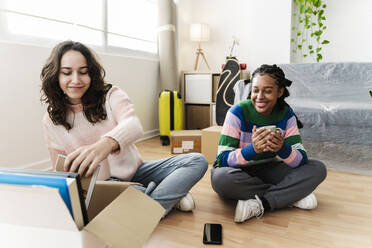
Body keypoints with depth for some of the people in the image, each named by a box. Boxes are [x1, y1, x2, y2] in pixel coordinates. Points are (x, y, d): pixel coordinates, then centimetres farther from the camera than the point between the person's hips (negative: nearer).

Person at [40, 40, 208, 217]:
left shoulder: (111, 95, -6)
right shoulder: (52, 121, 0)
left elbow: (134, 125, -29)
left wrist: (107, 143, -53)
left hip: (135, 172, 1)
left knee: (197, 161, -13)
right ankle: (171, 196, -13)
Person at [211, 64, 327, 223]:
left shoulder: (286, 114, -5)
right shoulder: (238, 112, -17)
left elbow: (302, 160, -12)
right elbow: (222, 159, -22)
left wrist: (283, 149, -35)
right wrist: (252, 150, -41)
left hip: (267, 171, 3)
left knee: (318, 169, -12)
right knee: (221, 177, -38)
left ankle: (259, 205, -24)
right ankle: (290, 196, -20)